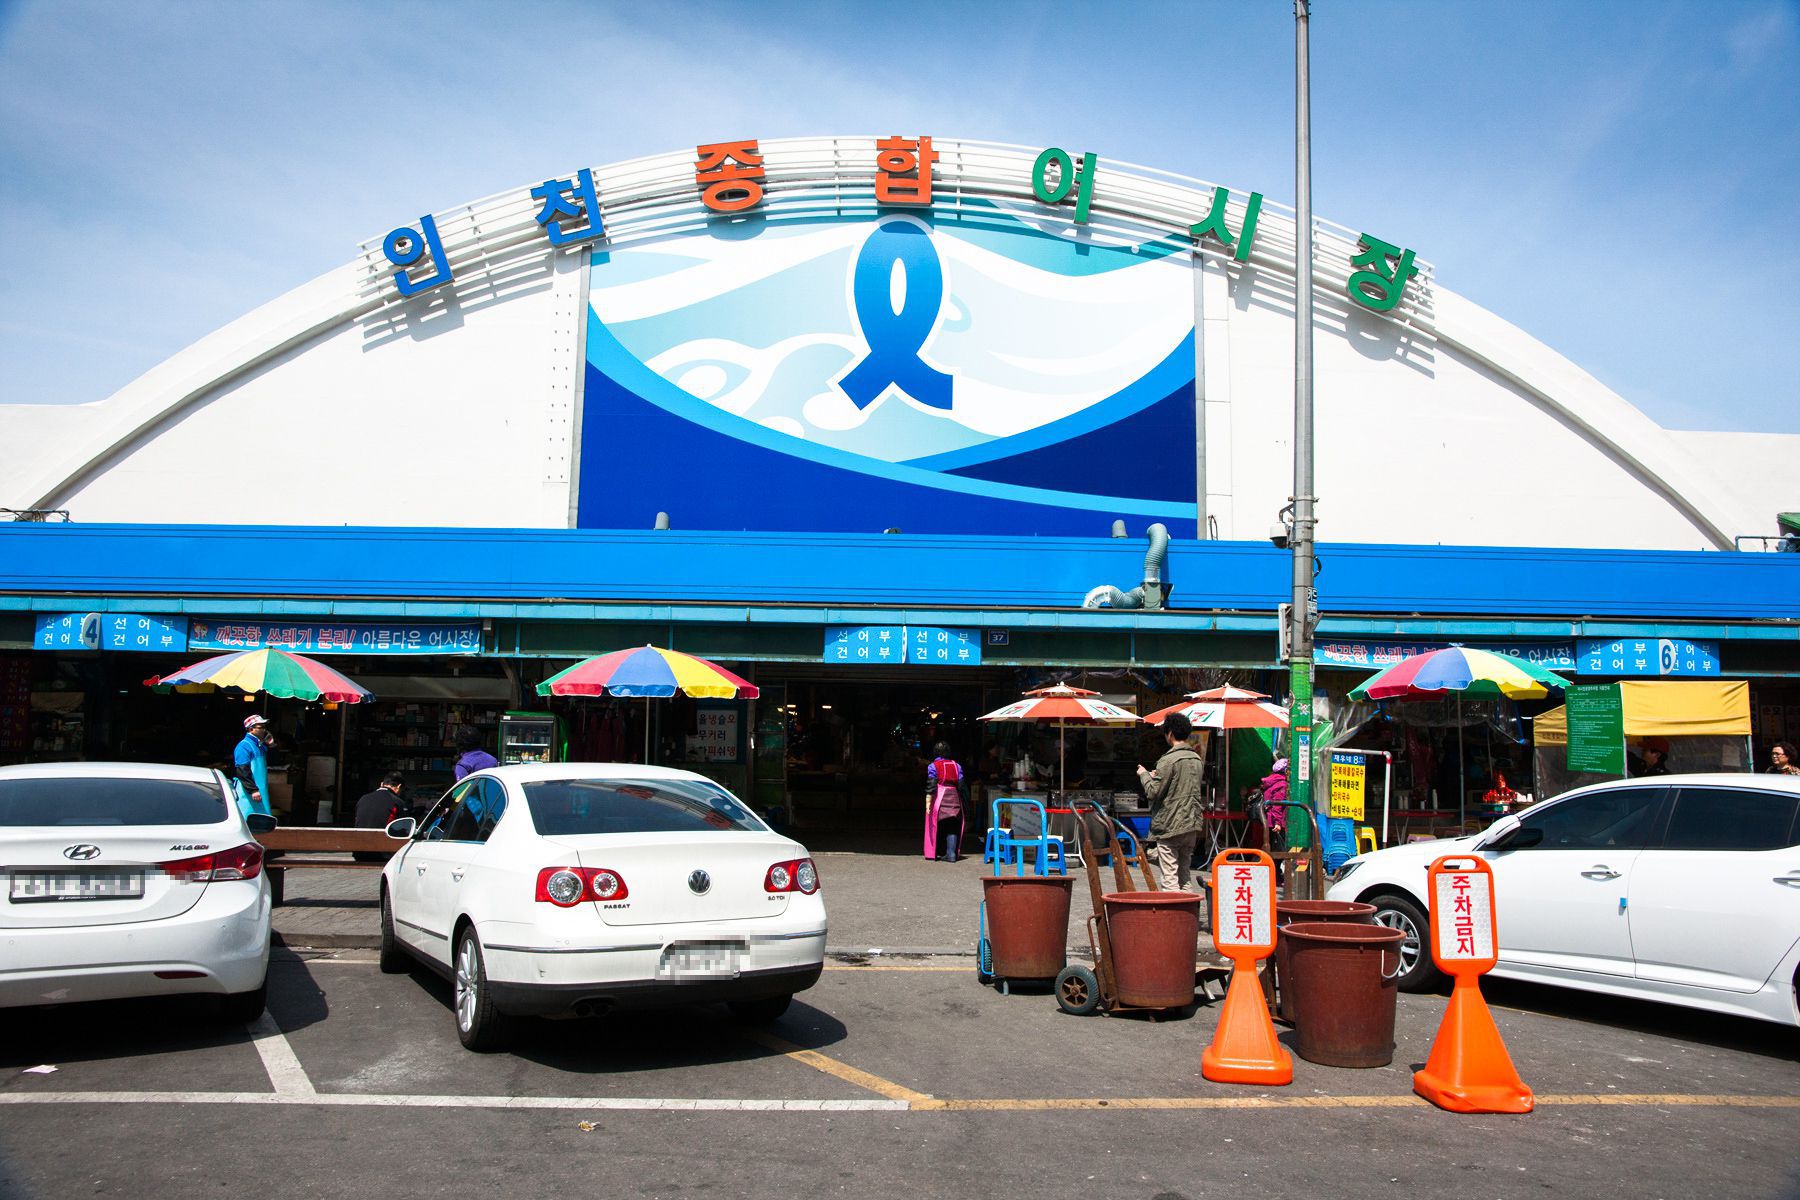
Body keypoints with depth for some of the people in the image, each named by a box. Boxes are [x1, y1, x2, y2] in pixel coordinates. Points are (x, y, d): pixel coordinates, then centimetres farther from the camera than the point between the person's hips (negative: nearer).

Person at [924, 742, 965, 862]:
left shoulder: (933, 766, -4)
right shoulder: (956, 765, 7)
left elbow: (931, 786, -11)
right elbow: (961, 785, 5)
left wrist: (928, 802, -12)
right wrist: (960, 801, 13)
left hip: (939, 799, -3)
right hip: (954, 800, 3)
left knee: (934, 826, 9)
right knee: (952, 828, 5)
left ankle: (932, 853, 13)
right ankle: (951, 854, -4)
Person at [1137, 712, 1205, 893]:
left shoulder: (1168, 760, -13)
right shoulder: (1197, 759, 11)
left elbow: (1153, 792, -14)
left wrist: (1144, 775, 5)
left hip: (1170, 825, -7)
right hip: (1192, 824, 8)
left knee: (1170, 878, -5)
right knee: (1185, 876, 14)